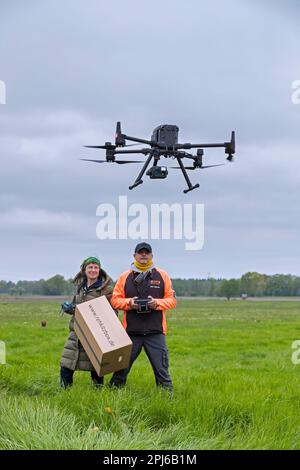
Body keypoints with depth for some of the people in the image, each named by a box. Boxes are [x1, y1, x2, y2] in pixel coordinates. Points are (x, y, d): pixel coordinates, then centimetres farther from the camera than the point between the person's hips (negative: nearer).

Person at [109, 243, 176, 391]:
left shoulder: (162, 276, 6)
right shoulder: (125, 276, 7)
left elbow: (172, 300, 5)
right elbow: (115, 300, 8)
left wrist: (157, 303, -13)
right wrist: (129, 303, -11)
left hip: (155, 331, -1)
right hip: (131, 331, 1)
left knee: (161, 368, 1)